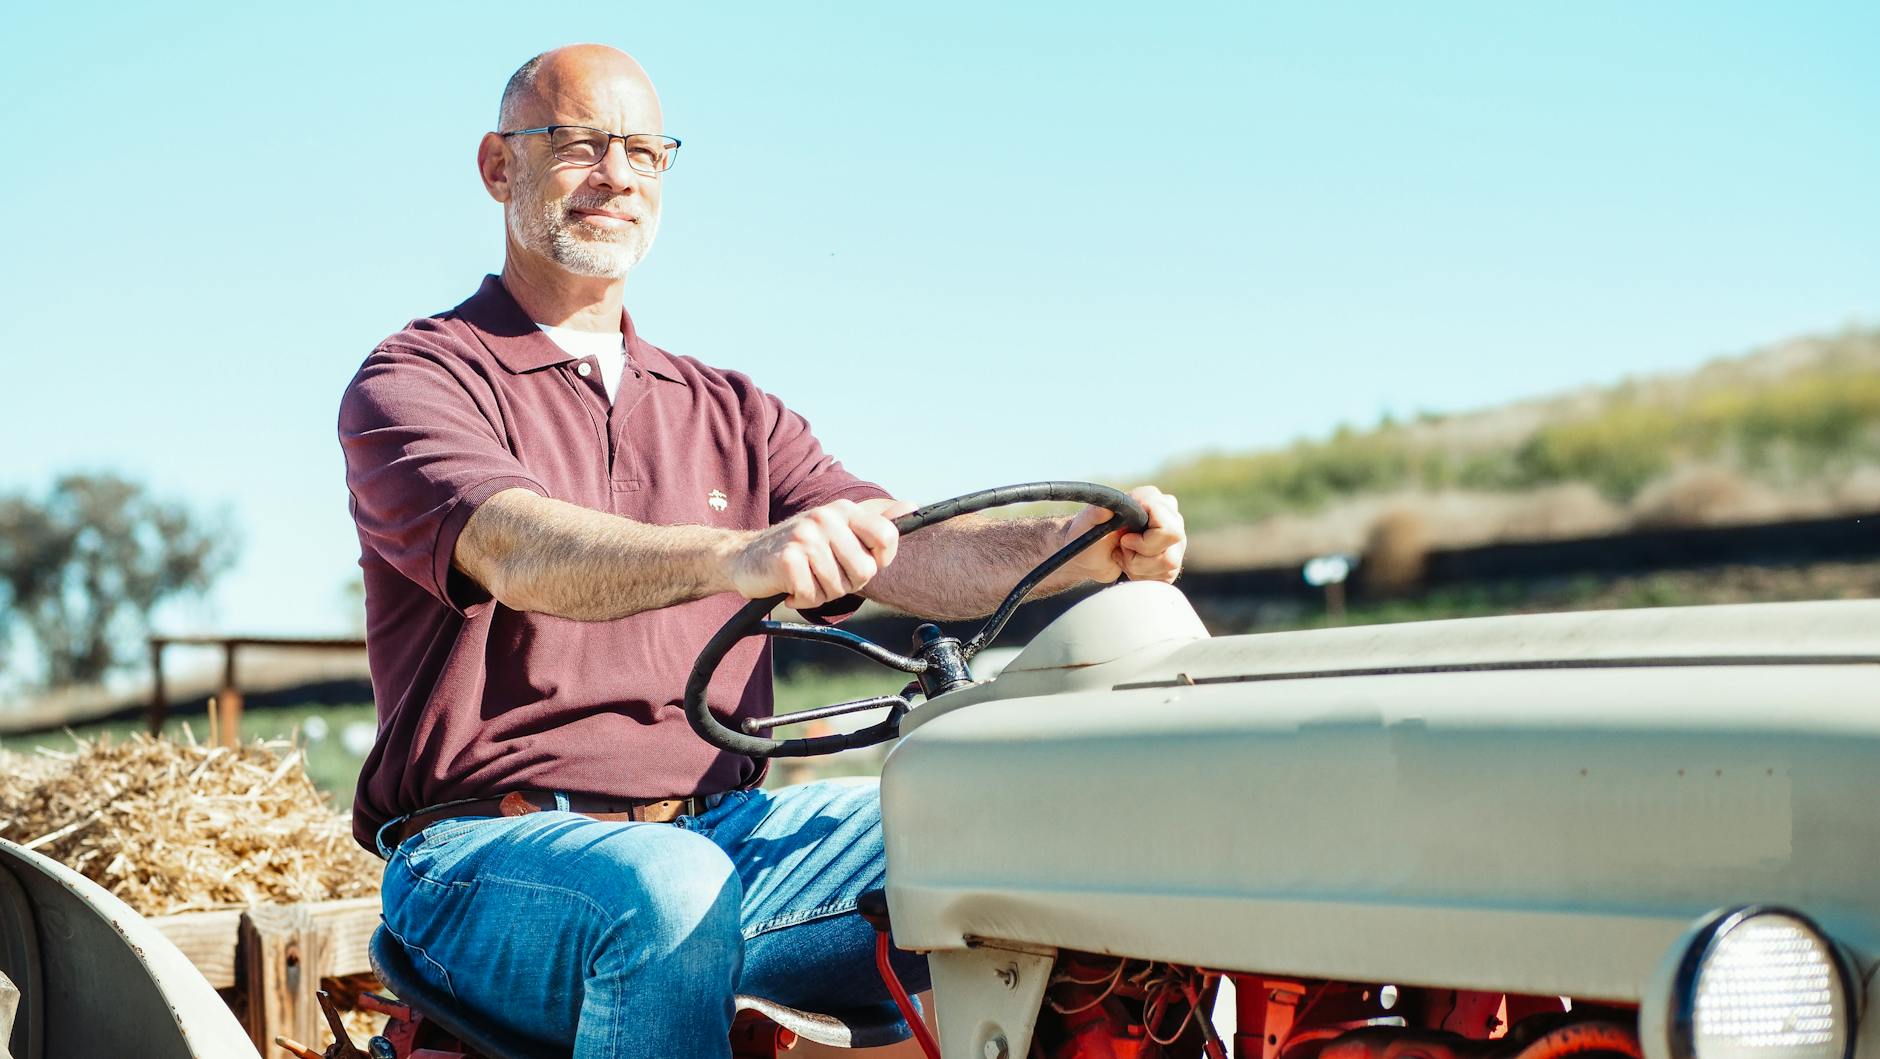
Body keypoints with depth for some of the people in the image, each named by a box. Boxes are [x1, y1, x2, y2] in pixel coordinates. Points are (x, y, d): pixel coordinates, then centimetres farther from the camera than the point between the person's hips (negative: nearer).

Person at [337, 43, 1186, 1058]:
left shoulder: (728, 413, 20)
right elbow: (519, 552, -22)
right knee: (670, 892, -38)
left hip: (720, 828, 5)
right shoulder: (410, 383, 1)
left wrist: (1079, 547, -16)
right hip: (487, 856, -5)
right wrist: (732, 556, -42)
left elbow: (909, 555, 5)